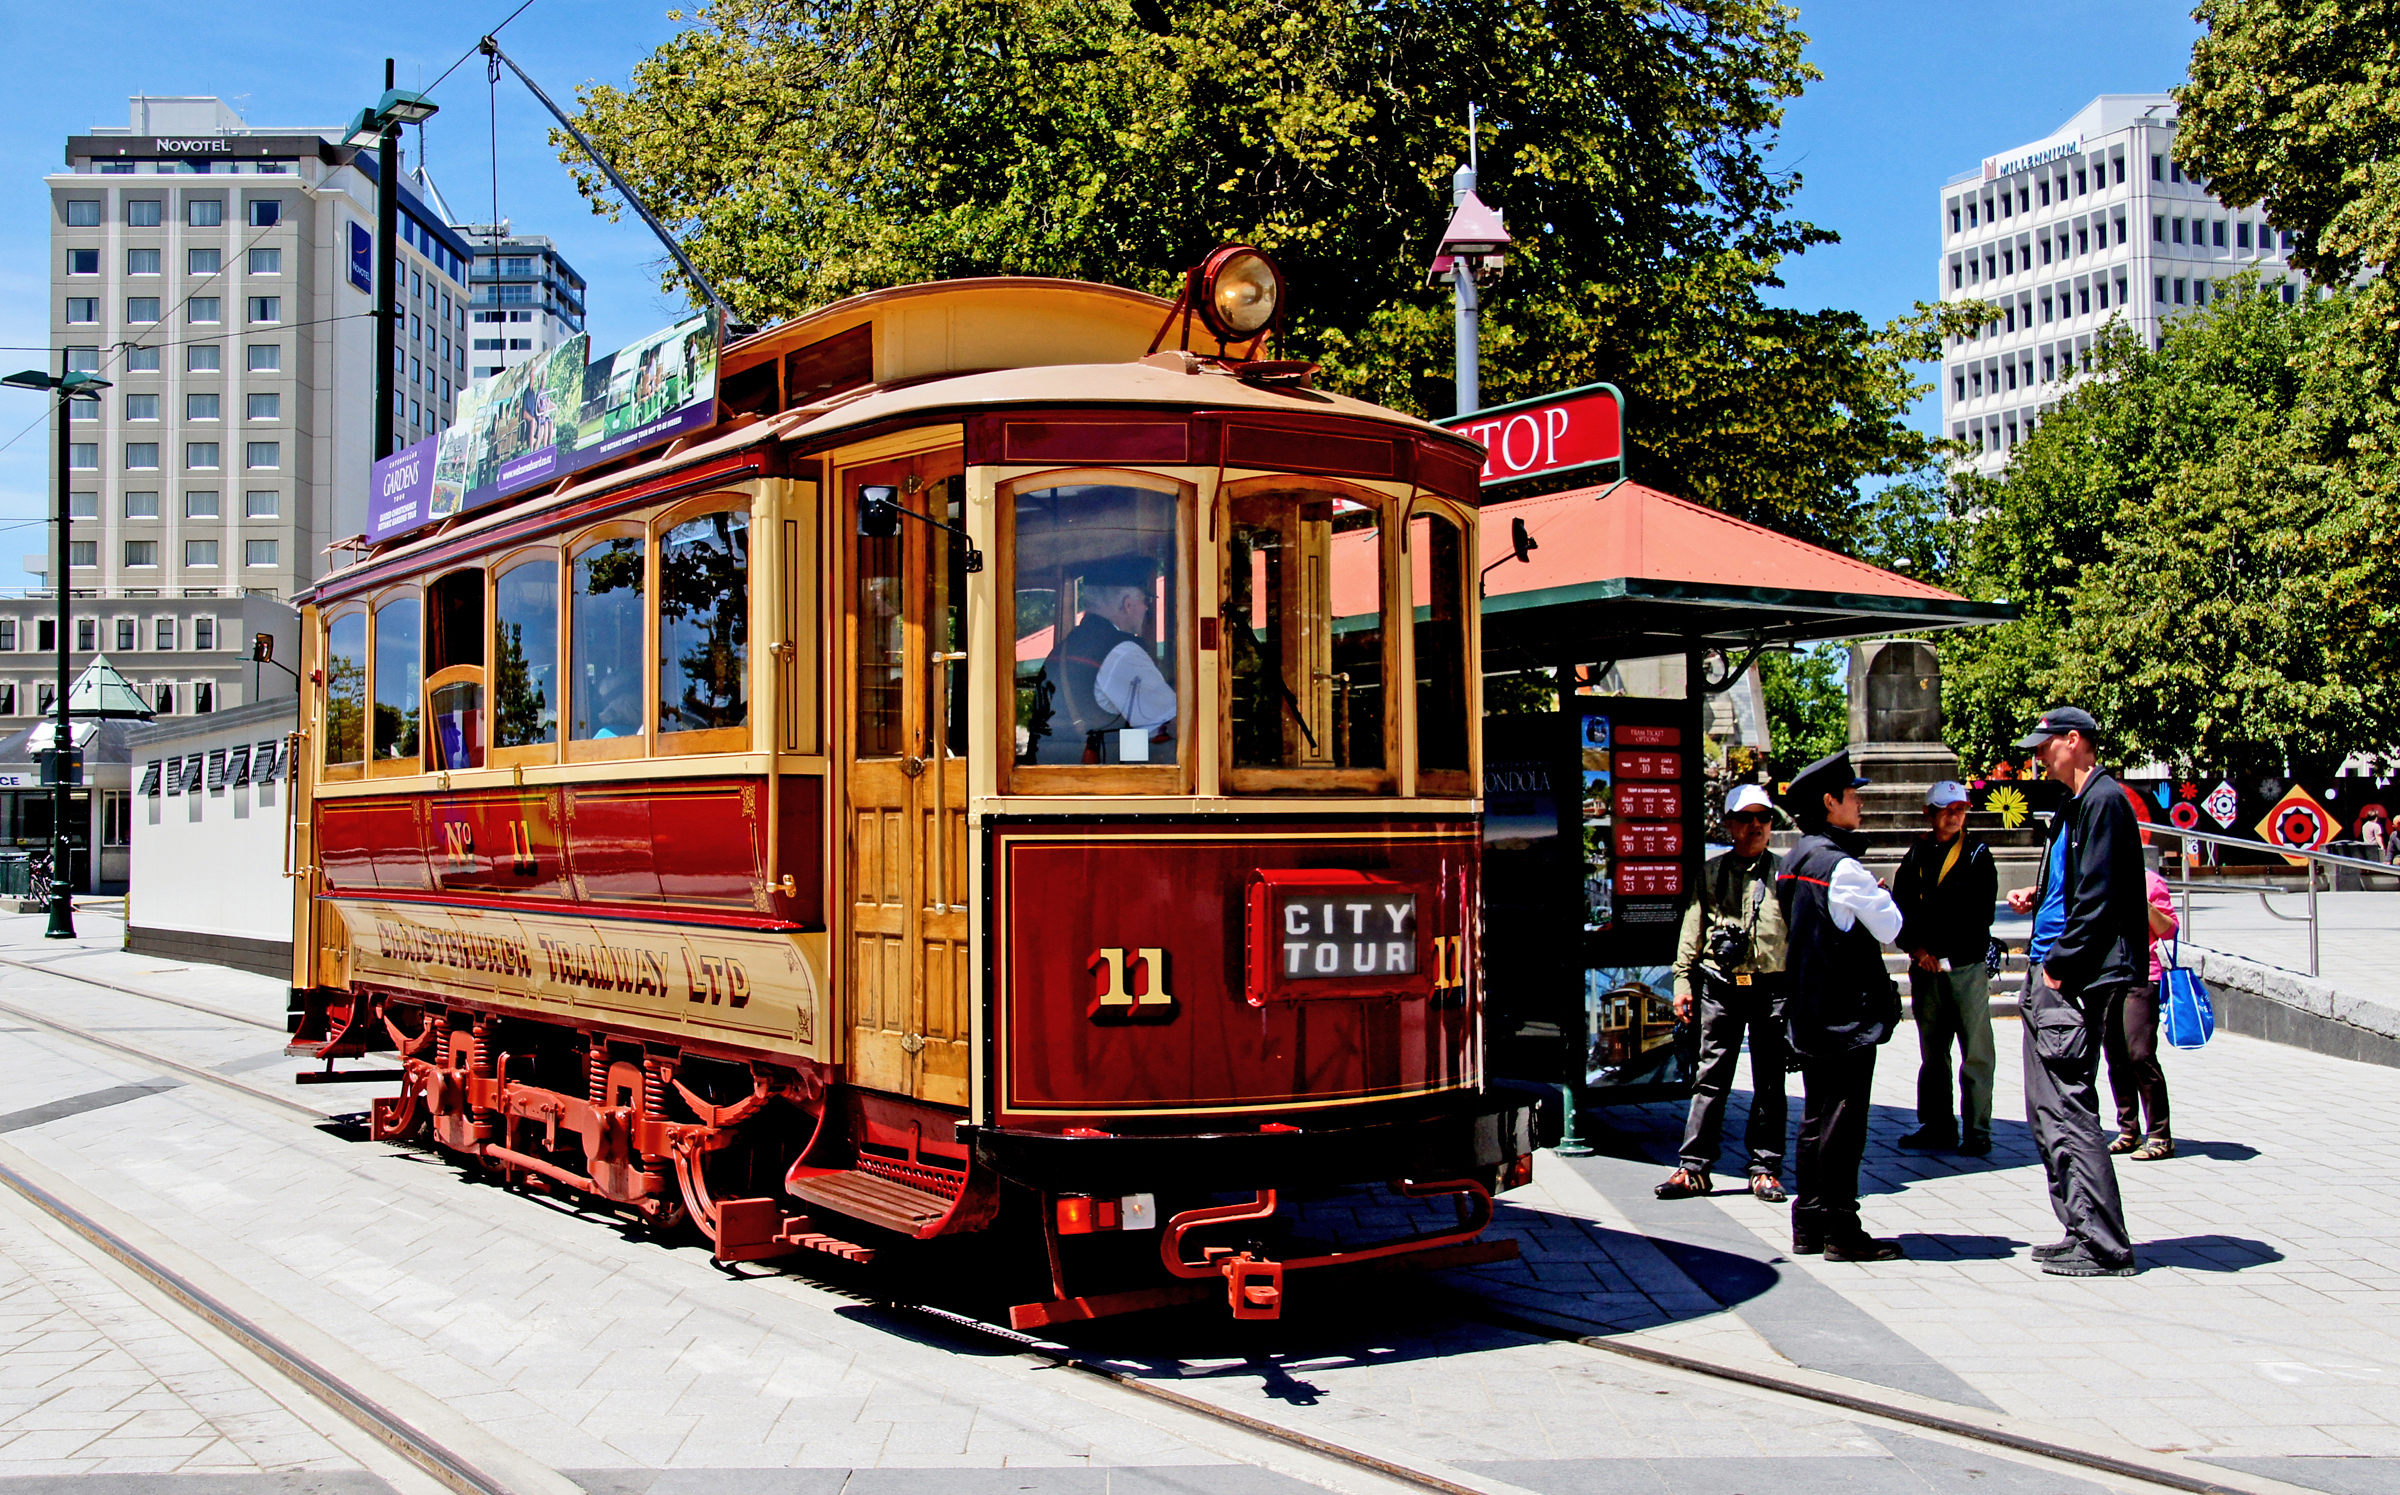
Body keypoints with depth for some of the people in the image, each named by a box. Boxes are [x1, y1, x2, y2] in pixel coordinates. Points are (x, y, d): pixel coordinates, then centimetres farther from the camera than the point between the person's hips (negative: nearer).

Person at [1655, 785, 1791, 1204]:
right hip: (1721, 986, 1)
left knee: (1770, 1083, 6)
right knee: (1710, 1079, 3)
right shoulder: (1710, 872, 9)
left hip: (1772, 986, -1)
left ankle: (1765, 1169, 15)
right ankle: (1694, 1168, 7)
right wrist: (1683, 982, 5)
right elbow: (1692, 931, 11)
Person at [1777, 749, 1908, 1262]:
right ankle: (1841, 1230, 1)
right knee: (1843, 1121, -4)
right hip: (1848, 1009, -9)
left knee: (1817, 1118, 13)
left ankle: (1809, 1226, 17)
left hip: (1808, 1009, 9)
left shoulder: (1795, 860, 10)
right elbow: (1889, 927, -10)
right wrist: (1880, 896, 7)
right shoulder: (1841, 866, -18)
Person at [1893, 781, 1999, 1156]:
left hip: (1967, 967, -4)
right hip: (1925, 969, 4)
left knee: (1975, 1053, -3)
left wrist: (1943, 954, -11)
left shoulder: (1977, 855, 1)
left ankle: (1977, 1132, 2)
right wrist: (1916, 948, -6)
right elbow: (1900, 908, 10)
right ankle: (1938, 1126, 16)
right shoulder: (1915, 857, 11)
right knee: (1932, 1052, 9)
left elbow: (1980, 914, -5)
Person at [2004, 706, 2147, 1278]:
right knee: (2047, 1113, 13)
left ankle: (2103, 1246, -4)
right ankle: (2084, 1232, 20)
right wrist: (2038, 898, 10)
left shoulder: (2104, 800, -12)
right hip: (2050, 975, 11)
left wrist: (2060, 965, -16)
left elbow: (2099, 897, -18)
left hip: (2072, 979, -11)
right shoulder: (2077, 804, 18)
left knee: (2068, 1112, -9)